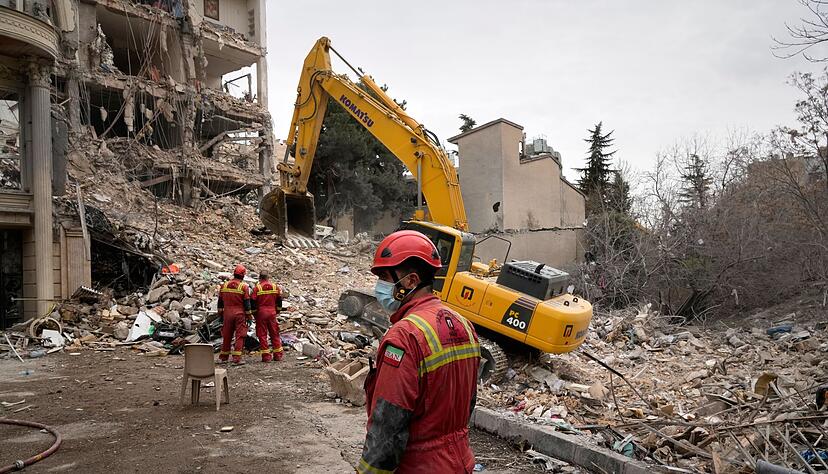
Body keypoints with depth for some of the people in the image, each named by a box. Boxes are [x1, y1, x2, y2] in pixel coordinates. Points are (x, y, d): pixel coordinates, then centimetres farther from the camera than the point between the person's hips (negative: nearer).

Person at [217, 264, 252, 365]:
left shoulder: (224, 285, 7)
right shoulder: (244, 286, -6)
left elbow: (220, 301, 12)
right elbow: (247, 303, -7)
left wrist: (220, 313, 20)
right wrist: (249, 315, -2)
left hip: (227, 314, 5)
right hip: (240, 314, -4)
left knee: (227, 335, 14)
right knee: (240, 336, -1)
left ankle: (223, 357, 23)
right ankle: (237, 358, -7)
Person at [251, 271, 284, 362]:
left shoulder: (257, 288, -7)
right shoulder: (275, 287, 5)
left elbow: (253, 302, -6)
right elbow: (279, 300, 11)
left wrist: (254, 313, 6)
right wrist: (277, 311, 21)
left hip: (261, 313, -3)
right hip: (272, 313, 3)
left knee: (262, 334, 3)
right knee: (274, 333, 12)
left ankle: (266, 355, 1)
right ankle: (278, 354, 15)